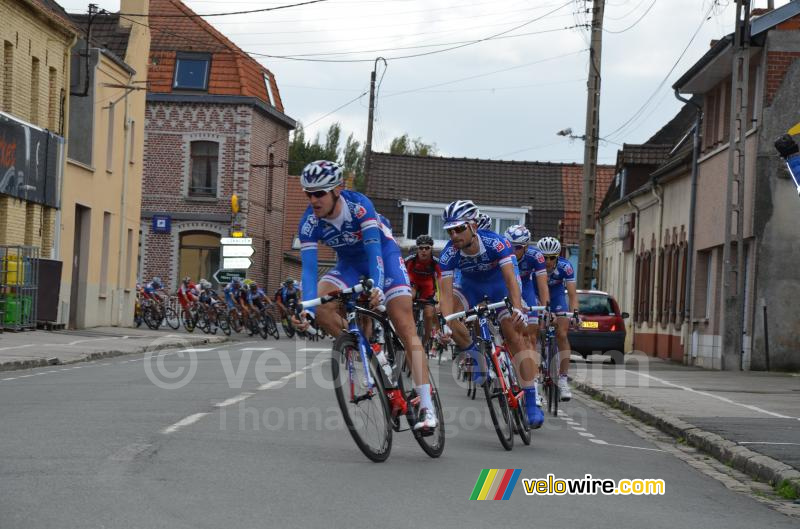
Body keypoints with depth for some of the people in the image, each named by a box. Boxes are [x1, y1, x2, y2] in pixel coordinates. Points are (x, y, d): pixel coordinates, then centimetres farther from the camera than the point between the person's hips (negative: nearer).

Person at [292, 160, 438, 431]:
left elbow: (374, 250, -37)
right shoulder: (309, 223, -21)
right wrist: (307, 309, -40)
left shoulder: (359, 205, -31)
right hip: (350, 264, 4)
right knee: (321, 308, -25)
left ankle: (426, 407, -17)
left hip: (384, 255, -4)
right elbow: (309, 268, -25)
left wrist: (377, 287, -53)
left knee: (406, 329, -14)